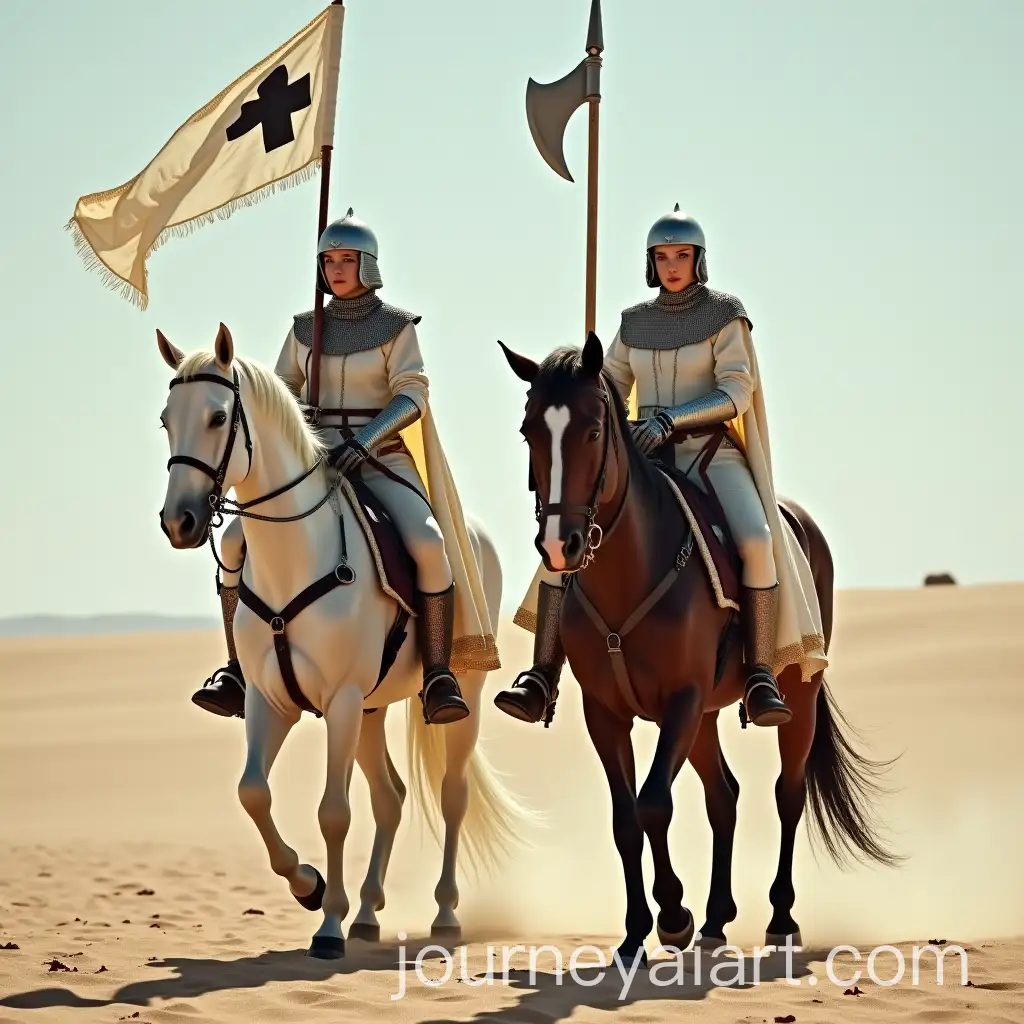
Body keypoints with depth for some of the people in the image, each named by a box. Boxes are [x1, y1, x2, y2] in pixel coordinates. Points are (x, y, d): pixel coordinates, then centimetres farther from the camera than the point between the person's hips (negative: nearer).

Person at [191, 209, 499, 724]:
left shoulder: (396, 326, 1)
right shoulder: (305, 328, 12)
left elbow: (412, 397, -8)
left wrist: (365, 441, -23)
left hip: (380, 458, -3)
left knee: (428, 545, -31)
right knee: (237, 541, -17)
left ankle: (439, 678, -24)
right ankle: (237, 673, -9)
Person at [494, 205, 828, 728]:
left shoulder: (724, 315, 0)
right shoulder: (635, 323, 12)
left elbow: (736, 393, -10)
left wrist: (670, 420, -23)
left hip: (711, 454, -4)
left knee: (756, 540, -32)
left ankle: (761, 679, -27)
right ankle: (541, 682, -18)